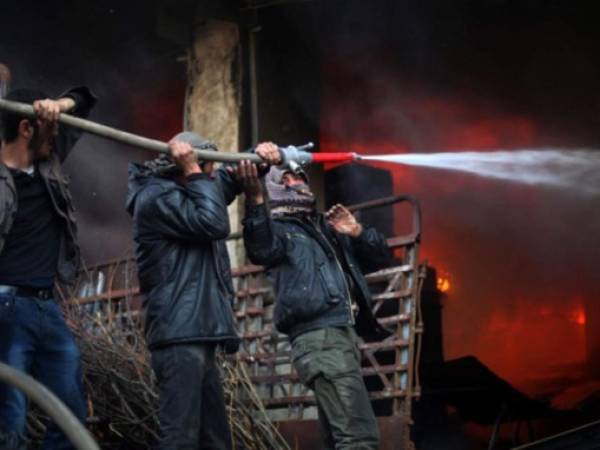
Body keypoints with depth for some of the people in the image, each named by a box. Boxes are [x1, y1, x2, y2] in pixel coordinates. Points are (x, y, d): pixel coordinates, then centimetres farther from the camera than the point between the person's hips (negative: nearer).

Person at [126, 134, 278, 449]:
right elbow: (215, 223, -17)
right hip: (179, 335, -10)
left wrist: (257, 157, 12)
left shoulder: (182, 193, 21)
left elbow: (227, 181, 31)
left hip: (197, 334, 10)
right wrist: (194, 171, -9)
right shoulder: (156, 197, -8)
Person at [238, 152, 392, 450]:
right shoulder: (278, 228, 7)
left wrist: (357, 232, 8)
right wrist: (255, 200, -33)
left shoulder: (328, 228, 28)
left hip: (343, 335, 8)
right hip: (319, 339, -8)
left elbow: (380, 258, 27)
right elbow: (261, 250, -18)